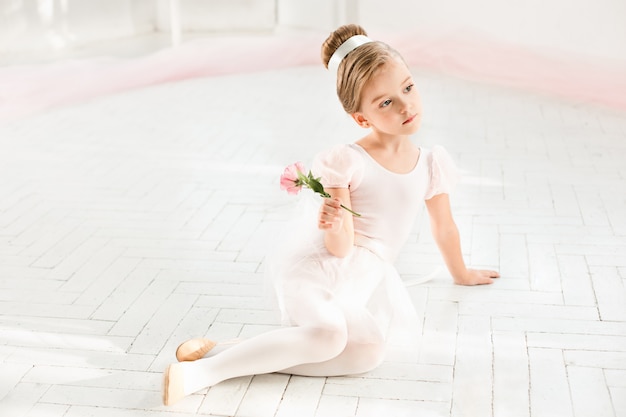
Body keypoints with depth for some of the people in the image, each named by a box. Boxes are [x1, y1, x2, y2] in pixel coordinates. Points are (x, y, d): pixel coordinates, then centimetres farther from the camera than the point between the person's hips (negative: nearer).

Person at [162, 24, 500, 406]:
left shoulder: (433, 164, 5)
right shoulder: (346, 162, -9)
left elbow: (444, 226, 23)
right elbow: (341, 247, -11)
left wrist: (462, 273, 35)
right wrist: (336, 225, -34)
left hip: (368, 281, 6)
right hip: (321, 269, -5)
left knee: (369, 353, -22)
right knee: (329, 334, -35)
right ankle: (200, 372, -28)